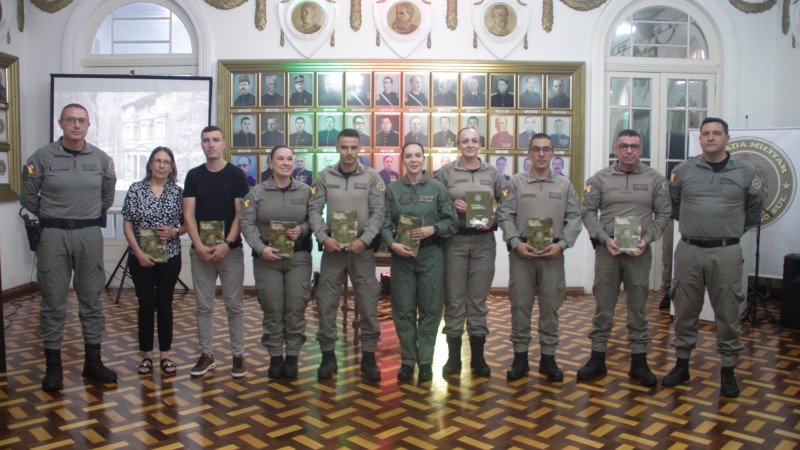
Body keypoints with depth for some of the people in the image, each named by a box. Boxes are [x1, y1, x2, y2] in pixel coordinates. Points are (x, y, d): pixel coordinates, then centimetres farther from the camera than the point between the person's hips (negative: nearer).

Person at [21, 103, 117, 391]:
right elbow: (28, 197, 5)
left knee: (91, 300, 7)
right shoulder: (42, 158, -4)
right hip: (53, 236, -2)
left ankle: (92, 362, 17)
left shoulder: (101, 159, 3)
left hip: (90, 235, 2)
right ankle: (53, 366, 13)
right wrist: (50, 218, 10)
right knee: (53, 302, 3)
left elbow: (108, 195, 17)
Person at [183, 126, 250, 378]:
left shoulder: (236, 175, 0)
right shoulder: (194, 175, 6)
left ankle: (238, 355, 13)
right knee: (203, 306, 8)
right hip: (200, 250, 2)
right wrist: (199, 246, -11)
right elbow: (188, 214, 1)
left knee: (234, 305, 3)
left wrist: (226, 244, -15)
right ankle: (206, 355, 19)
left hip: (230, 250, -2)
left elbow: (240, 213, -5)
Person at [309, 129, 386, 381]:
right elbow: (314, 211, 2)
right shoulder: (324, 177, 5)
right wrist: (323, 237, -13)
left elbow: (378, 212, -3)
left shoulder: (372, 177, 2)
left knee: (368, 304, 2)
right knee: (326, 303, 4)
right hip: (332, 247, 1)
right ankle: (328, 355, 17)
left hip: (362, 248, -1)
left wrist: (365, 240, -14)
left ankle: (368, 356, 16)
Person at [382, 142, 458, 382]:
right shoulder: (393, 189, 5)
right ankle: (407, 360, 16)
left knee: (430, 309, 3)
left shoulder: (438, 189, 3)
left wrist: (432, 229, -14)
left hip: (431, 255, -1)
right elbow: (385, 223, 1)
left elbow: (452, 223, 2)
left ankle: (425, 361, 14)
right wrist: (392, 243, -16)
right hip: (402, 255, 1)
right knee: (403, 310, 5)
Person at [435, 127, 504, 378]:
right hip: (455, 241, -1)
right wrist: (452, 205, -14)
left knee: (478, 298, 6)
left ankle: (478, 356, 17)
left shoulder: (492, 173, 10)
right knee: (454, 298, 2)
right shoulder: (446, 172, 4)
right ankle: (453, 356, 13)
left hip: (484, 241, 2)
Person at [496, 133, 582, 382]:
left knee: (550, 305, 6)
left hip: (553, 254, 1)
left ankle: (548, 357, 18)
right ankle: (520, 356, 15)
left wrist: (561, 244, -8)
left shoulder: (564, 185, 8)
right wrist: (516, 243, -12)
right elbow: (505, 216, 0)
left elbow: (574, 218, 5)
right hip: (521, 253, -1)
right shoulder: (516, 182, 4)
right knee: (520, 305, 4)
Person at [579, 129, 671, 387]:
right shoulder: (600, 178, 3)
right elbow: (588, 212, 2)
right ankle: (597, 358, 16)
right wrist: (604, 238, -10)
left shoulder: (655, 179, 4)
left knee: (638, 306, 8)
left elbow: (662, 214, 5)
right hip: (607, 248, 0)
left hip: (639, 250, 0)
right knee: (603, 305, 6)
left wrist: (646, 240, -8)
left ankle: (639, 362, 18)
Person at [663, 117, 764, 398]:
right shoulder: (684, 171, 2)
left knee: (727, 312, 4)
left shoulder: (745, 173, 1)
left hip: (726, 252, -1)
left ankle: (728, 370, 17)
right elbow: (672, 204, 15)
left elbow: (755, 208, 15)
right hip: (688, 250, 1)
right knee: (685, 310, 9)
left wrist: (735, 230, 16)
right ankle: (682, 364, 22)